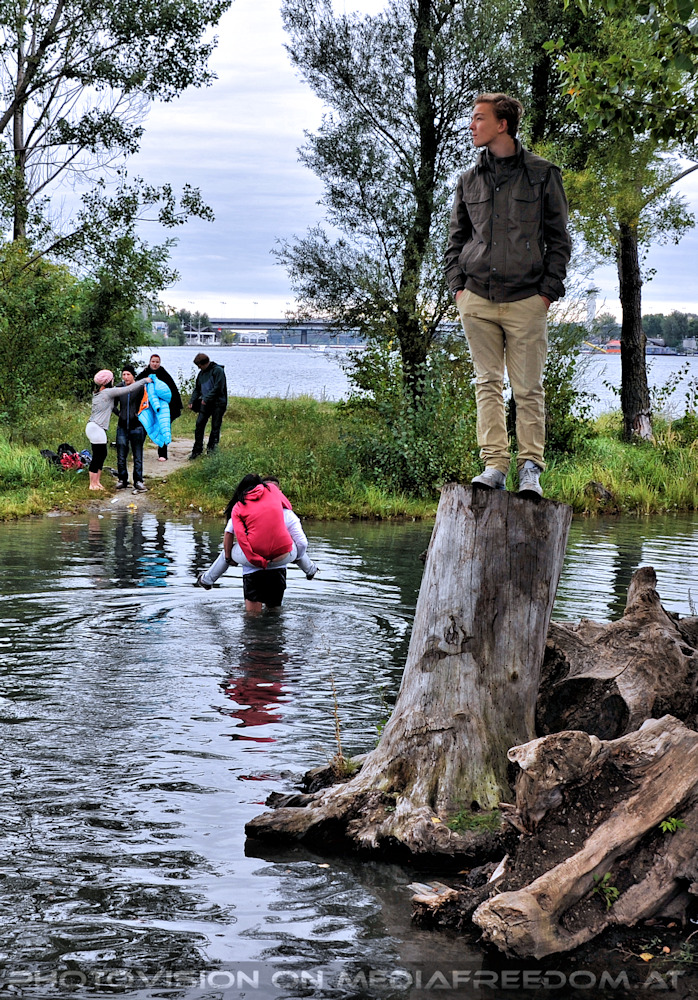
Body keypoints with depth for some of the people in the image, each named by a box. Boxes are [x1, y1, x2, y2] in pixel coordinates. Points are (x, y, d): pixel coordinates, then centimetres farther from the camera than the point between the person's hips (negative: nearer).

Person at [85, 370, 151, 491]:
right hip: (96, 428, -10)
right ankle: (92, 484, -1)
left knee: (102, 454, 13)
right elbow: (129, 389, -10)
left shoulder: (98, 393, 14)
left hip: (93, 426, 10)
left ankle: (96, 482, 17)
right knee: (97, 455, -5)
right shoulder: (108, 392, -10)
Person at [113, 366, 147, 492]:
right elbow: (113, 404, 23)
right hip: (122, 427, 3)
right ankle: (122, 480, 16)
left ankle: (138, 481, 9)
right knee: (121, 457, 5)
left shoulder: (140, 388, -6)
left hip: (136, 426, -3)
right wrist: (119, 413, 10)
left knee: (138, 456, 2)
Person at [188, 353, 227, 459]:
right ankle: (197, 449, 3)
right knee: (199, 424, -3)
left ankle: (211, 450, 7)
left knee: (215, 427, -1)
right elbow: (197, 388, 22)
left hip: (218, 403, -6)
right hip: (205, 403, 6)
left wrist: (206, 398, -18)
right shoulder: (202, 373, 15)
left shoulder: (218, 370, -9)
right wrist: (192, 401, 9)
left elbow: (218, 387, -17)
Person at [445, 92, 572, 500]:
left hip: (526, 301, -3)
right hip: (478, 299, 3)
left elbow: (559, 238, 4)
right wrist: (457, 285, 7)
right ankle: (495, 465, 3)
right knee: (488, 384, 2)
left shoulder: (542, 174, 2)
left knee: (528, 389, -1)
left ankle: (530, 468, 5)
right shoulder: (470, 179, 12)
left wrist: (548, 291, -3)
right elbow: (457, 237, 20)